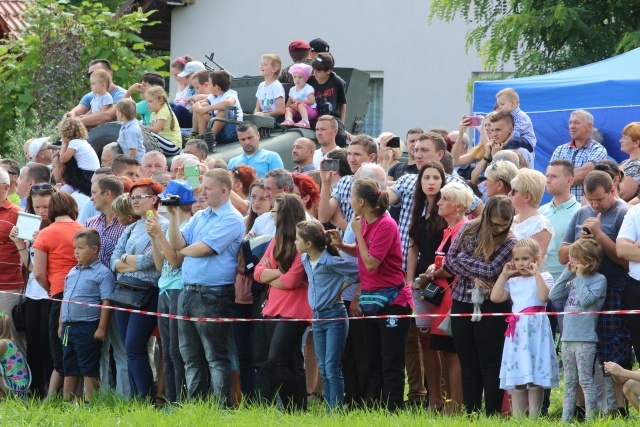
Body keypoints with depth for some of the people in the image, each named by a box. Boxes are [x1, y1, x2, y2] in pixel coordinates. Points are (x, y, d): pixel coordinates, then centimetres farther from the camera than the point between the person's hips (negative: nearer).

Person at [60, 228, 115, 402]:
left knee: (89, 370, -2)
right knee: (70, 368, 15)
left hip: (88, 327, -8)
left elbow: (106, 302, -13)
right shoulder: (72, 273, 15)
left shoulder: (103, 274, -9)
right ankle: (66, 401, 21)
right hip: (69, 327, 8)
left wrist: (101, 328, -17)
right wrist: (61, 324, 19)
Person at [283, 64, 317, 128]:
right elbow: (289, 103, 16)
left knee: (301, 105, -34)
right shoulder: (292, 90, 14)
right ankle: (288, 120, -48)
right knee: (288, 109, -18)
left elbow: (311, 101, -16)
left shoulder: (308, 88, -5)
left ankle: (305, 121, -53)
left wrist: (299, 101, -20)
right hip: (297, 111, 6)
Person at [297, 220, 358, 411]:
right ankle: (330, 410, 13)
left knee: (332, 368, -9)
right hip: (317, 316, 8)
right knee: (323, 369, 9)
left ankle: (336, 411, -7)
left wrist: (340, 287, -9)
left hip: (334, 316, -8)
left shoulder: (331, 262, -18)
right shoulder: (305, 260, 5)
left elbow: (358, 272, -17)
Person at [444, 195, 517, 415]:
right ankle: (471, 415, 12)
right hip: (462, 304, 4)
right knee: (468, 365, 8)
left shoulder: (509, 243, -7)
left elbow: (490, 271, -17)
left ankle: (493, 415, 1)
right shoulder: (469, 230, 4)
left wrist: (463, 259, -8)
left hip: (490, 308, -4)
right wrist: (473, 277, -12)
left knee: (490, 365, -1)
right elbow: (450, 261, 0)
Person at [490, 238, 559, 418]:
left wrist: (537, 274, -13)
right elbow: (495, 297, 8)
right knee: (515, 380, 5)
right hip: (516, 331, 6)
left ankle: (534, 418, -3)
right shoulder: (513, 282, 17)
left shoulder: (543, 277, 2)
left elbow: (544, 296, -16)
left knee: (534, 379, -6)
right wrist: (504, 275, 9)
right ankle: (517, 419, 8)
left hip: (535, 330, -6)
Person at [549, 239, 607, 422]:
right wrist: (567, 273, 3)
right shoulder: (573, 280, 14)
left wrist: (580, 276, -11)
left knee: (585, 380, -8)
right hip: (567, 338, 7)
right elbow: (554, 295, 6)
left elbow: (586, 300, -19)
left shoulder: (598, 280, -6)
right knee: (569, 382, 11)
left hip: (585, 339, -7)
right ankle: (565, 419, 14)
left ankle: (591, 419, -5)